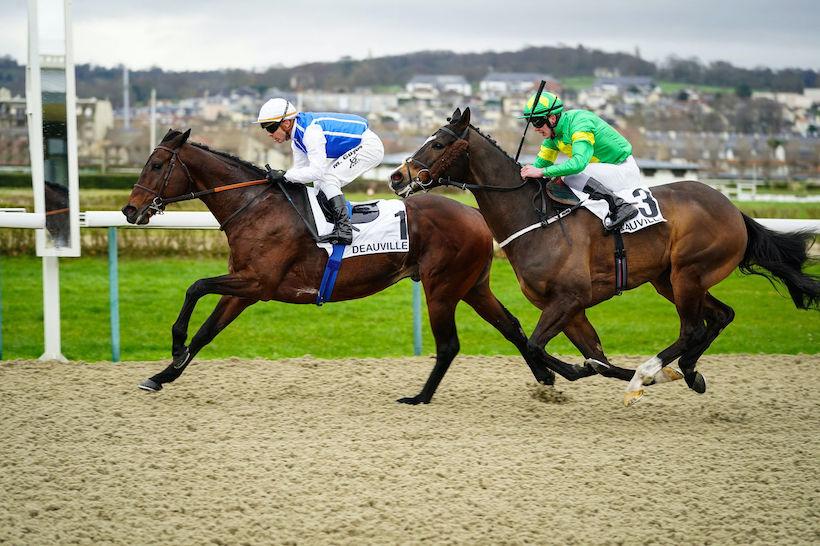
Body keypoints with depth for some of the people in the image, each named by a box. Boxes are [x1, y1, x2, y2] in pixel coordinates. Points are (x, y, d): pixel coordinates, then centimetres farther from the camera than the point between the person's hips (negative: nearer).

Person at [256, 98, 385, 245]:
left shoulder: (311, 131, -29)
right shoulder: (297, 137, 3)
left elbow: (316, 171, -34)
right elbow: (300, 169, 8)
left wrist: (284, 175, -31)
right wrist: (274, 176, -6)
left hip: (369, 146, -10)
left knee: (327, 179, -19)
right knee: (320, 184, 9)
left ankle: (344, 230, -24)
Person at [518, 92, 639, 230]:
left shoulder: (580, 123, -25)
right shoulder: (553, 134, 4)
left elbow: (578, 163, -38)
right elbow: (541, 163, 13)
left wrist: (541, 172, -37)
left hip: (623, 171, -10)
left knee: (572, 178, -28)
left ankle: (619, 205, -36)